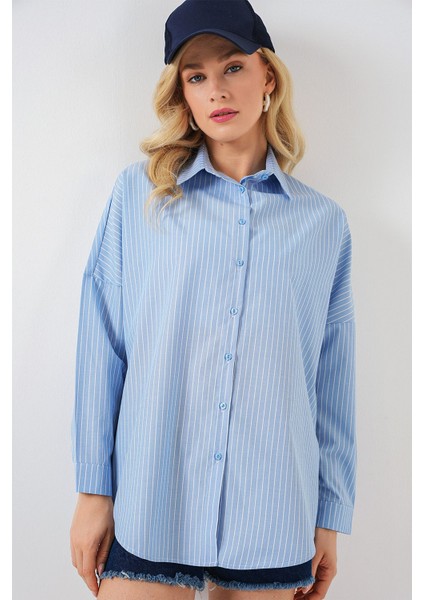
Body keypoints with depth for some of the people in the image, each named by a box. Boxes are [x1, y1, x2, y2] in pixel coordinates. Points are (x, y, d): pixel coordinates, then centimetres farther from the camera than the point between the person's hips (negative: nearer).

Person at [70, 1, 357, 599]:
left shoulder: (324, 222, 6)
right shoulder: (140, 191, 3)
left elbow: (333, 385, 7)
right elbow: (100, 347, 0)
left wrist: (332, 517, 7)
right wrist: (93, 488, -2)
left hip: (272, 518, 1)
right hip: (148, 507, -1)